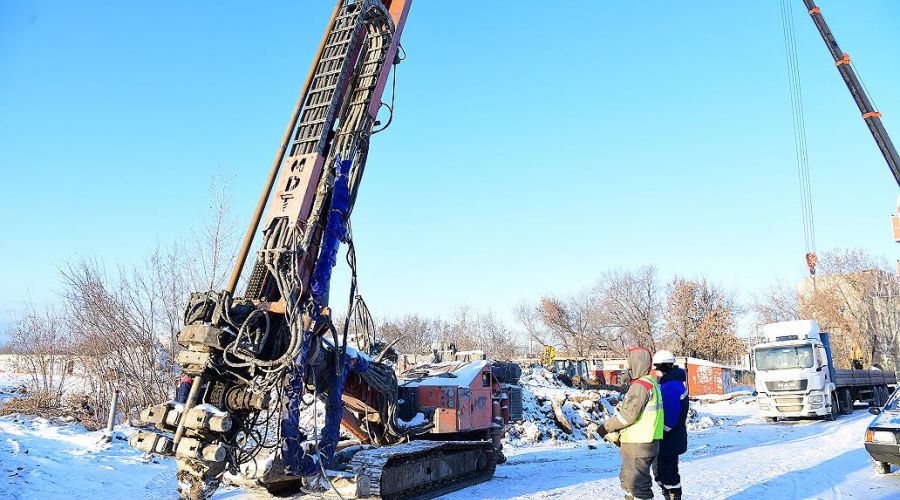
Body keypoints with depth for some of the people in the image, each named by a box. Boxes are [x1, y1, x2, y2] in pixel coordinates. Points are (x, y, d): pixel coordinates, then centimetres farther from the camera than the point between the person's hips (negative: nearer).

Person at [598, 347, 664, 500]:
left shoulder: (640, 386, -18)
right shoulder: (651, 383, 15)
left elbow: (628, 414, -22)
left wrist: (606, 427, -9)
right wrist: (617, 432, 16)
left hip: (639, 445, -10)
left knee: (637, 483, -4)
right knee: (628, 478, 21)